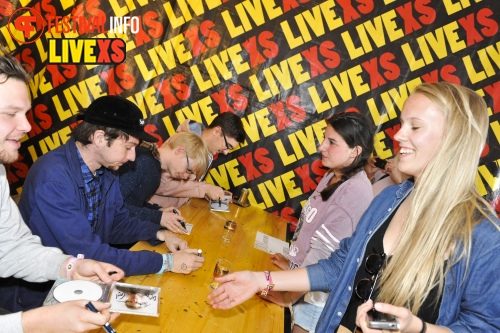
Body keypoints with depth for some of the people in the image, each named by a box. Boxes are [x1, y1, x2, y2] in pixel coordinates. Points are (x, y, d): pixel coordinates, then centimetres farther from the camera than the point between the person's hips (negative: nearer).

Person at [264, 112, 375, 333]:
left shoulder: (354, 192, -26)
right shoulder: (334, 176, 1)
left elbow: (323, 252, -24)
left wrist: (287, 297, -16)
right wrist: (294, 264, 9)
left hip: (318, 291, -7)